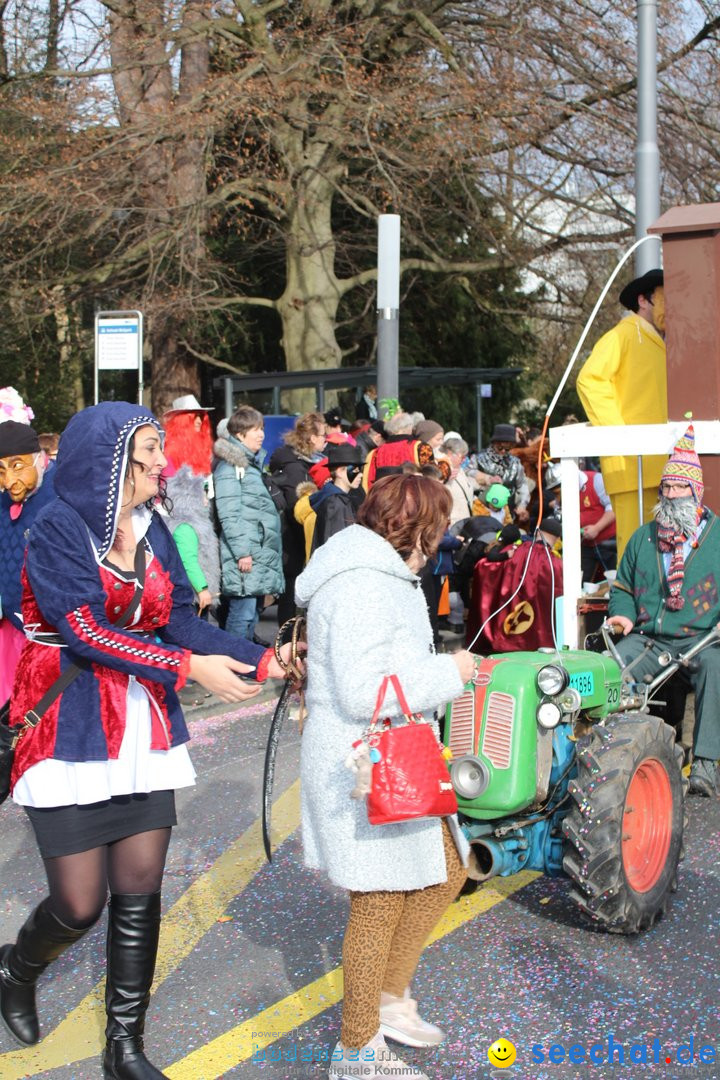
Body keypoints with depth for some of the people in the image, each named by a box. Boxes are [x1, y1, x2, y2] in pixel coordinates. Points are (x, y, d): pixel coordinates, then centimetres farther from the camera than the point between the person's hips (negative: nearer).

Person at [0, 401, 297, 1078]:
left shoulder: (151, 530, 7)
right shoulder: (58, 526, -11)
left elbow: (181, 621, 2)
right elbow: (82, 630, -19)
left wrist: (263, 660, -10)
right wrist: (187, 666, -22)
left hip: (143, 732, 6)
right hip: (70, 732, -5)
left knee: (139, 894, 7)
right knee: (80, 904, 0)